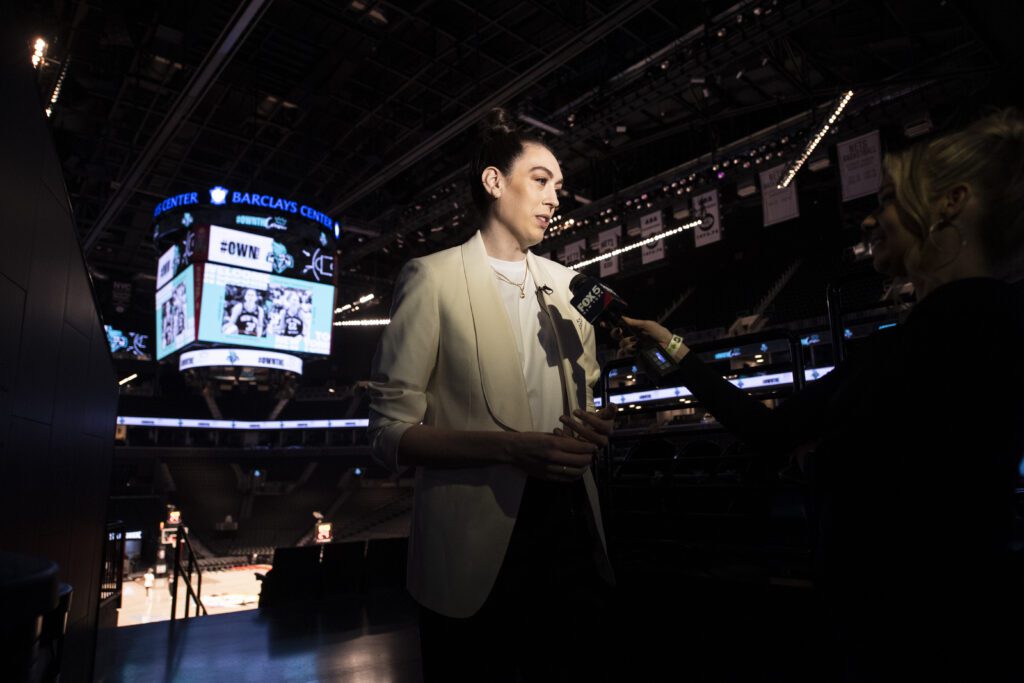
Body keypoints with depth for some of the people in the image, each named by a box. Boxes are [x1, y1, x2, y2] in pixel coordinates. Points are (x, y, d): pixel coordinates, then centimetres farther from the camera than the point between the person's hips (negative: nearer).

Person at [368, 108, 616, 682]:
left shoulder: (564, 282, 13)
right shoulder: (434, 277, -4)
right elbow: (391, 430, -9)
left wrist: (591, 426, -4)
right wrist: (511, 447, -23)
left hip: (569, 529, 5)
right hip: (475, 551, -5)